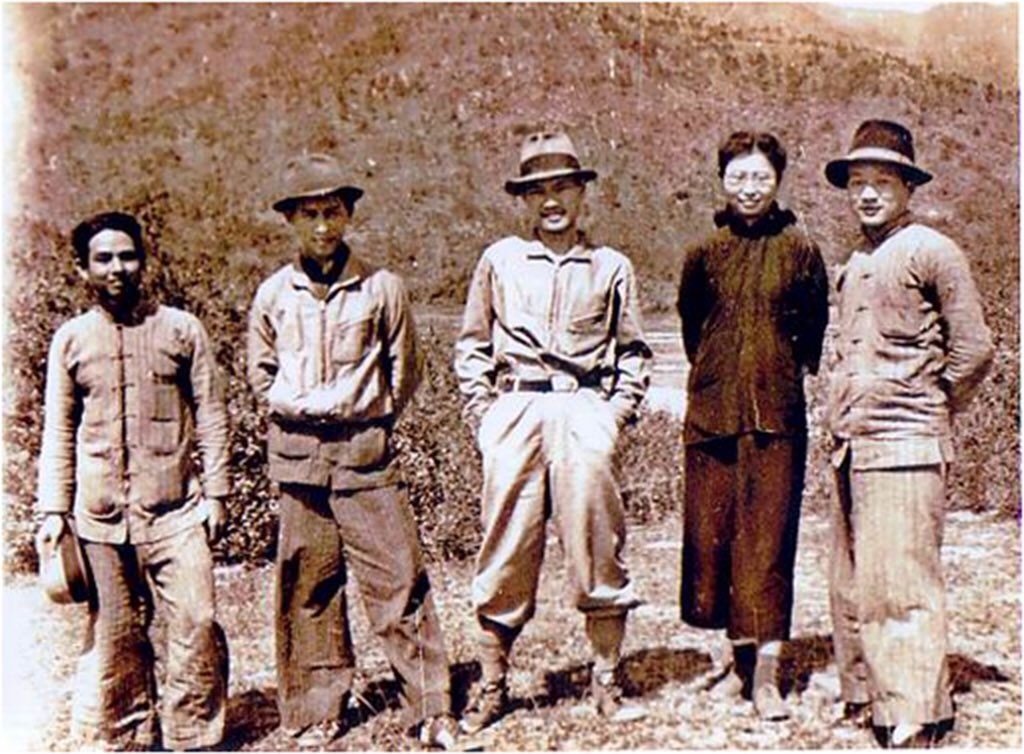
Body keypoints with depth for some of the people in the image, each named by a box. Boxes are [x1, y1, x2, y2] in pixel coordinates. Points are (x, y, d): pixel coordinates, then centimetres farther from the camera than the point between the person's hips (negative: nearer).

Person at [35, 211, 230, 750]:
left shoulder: (181, 330, 3)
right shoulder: (71, 340, 7)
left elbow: (211, 418, 5)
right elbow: (58, 433, 10)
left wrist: (216, 493, 0)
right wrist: (53, 510, 4)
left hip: (175, 510, -1)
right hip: (99, 517, 2)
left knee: (196, 623, -6)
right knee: (115, 636, 9)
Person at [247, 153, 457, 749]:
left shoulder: (381, 286, 0)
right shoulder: (274, 294, 6)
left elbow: (404, 373, 8)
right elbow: (261, 375, 16)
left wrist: (368, 423, 6)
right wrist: (303, 411, 5)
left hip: (366, 452, -2)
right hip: (298, 457, 2)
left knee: (398, 579, -3)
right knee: (308, 585, 7)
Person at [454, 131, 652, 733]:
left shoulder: (612, 266, 13)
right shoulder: (500, 260, 13)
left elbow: (633, 351, 15)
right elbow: (472, 346, 15)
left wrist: (618, 411, 2)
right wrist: (482, 413, 4)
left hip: (585, 409, 0)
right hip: (514, 412, 0)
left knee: (596, 543, -2)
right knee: (505, 550, 1)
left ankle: (607, 682, 10)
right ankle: (493, 685, 11)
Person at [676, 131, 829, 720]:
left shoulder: (800, 251, 2)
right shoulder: (705, 253, 8)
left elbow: (815, 334, 9)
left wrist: (780, 377, 8)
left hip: (777, 414, -3)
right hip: (712, 412, 3)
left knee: (769, 538, -5)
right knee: (711, 534, 6)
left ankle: (767, 676, -1)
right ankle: (742, 661, 21)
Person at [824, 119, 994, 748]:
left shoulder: (930, 251, -5)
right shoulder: (855, 265, 18)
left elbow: (974, 349, -6)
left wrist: (930, 412, 2)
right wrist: (844, 419, 17)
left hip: (904, 446, -8)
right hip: (853, 446, 8)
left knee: (899, 580, -8)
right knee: (852, 579, 12)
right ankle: (863, 694, 24)